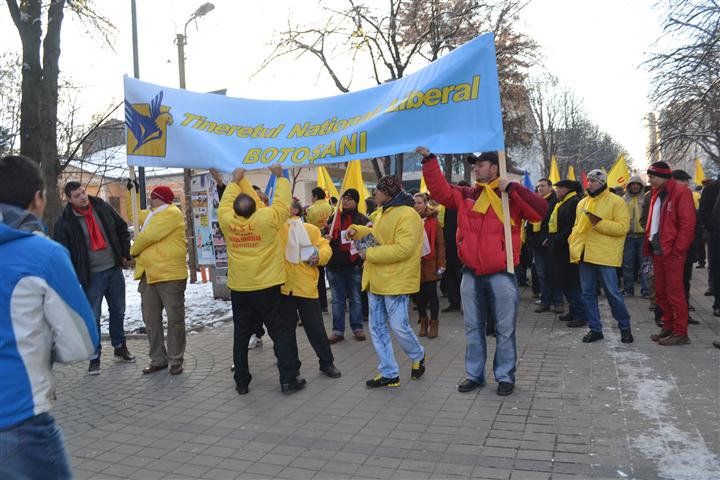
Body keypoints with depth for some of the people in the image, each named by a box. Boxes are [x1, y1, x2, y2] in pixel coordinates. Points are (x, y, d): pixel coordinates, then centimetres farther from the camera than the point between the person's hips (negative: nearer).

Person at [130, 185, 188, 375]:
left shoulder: (171, 213, -12)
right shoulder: (152, 215, 18)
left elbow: (148, 236, -16)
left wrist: (132, 251, 0)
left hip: (170, 275, -9)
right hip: (148, 275, 9)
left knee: (175, 319, 2)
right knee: (151, 320, 12)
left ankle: (176, 361, 12)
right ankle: (158, 359, 23)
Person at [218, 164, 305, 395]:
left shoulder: (227, 221, -7)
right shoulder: (267, 219, -16)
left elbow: (224, 203, 13)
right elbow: (282, 202, -1)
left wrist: (235, 180, 25)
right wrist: (280, 176, 12)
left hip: (239, 289, 4)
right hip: (267, 287, -3)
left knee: (241, 335, 14)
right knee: (281, 332, 6)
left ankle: (241, 382, 21)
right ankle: (288, 379, 8)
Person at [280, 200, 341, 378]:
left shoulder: (310, 229, 5)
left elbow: (325, 247, 2)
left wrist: (319, 256, -17)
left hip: (306, 287, -1)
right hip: (282, 287, 1)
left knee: (315, 328, 6)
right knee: (286, 329, 11)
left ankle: (327, 363, 22)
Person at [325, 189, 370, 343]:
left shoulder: (362, 220, -2)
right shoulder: (333, 218, 8)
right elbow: (325, 237, 17)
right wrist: (326, 238, -7)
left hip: (354, 265, -3)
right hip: (335, 265, 3)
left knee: (355, 298, 9)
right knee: (337, 299, 7)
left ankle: (357, 328, 20)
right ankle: (338, 330, 13)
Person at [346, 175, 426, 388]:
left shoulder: (407, 215, -16)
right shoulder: (383, 213, 14)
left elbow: (403, 249, -25)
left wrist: (370, 254, -19)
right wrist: (357, 230, 11)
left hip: (396, 282, -9)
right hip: (376, 280, 9)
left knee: (398, 326, -1)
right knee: (377, 328, 9)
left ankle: (418, 356, 29)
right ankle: (389, 373, 19)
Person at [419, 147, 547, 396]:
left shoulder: (512, 196, -2)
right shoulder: (466, 195, 8)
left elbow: (540, 211, -14)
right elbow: (439, 189, 5)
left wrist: (513, 188, -18)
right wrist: (429, 160, -2)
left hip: (501, 275, -4)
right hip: (471, 274, 4)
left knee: (505, 330, 6)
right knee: (473, 328, 13)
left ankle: (505, 376, 21)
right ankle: (474, 374, 26)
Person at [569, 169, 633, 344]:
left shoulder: (616, 201, -5)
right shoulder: (582, 203, 15)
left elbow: (622, 227, -13)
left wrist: (599, 223, -22)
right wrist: (573, 243, 7)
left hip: (605, 256, -6)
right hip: (584, 255, 6)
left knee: (613, 293, -1)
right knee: (588, 293, 8)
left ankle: (625, 327, 18)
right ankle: (595, 329, 18)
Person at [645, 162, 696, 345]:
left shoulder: (680, 193, -10)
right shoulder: (657, 194, 15)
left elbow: (687, 224, -15)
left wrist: (677, 249, -17)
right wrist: (649, 245, 11)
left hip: (672, 252, -8)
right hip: (657, 251, 8)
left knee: (674, 292, -3)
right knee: (661, 292, 13)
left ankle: (680, 333, 6)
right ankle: (668, 327, 24)